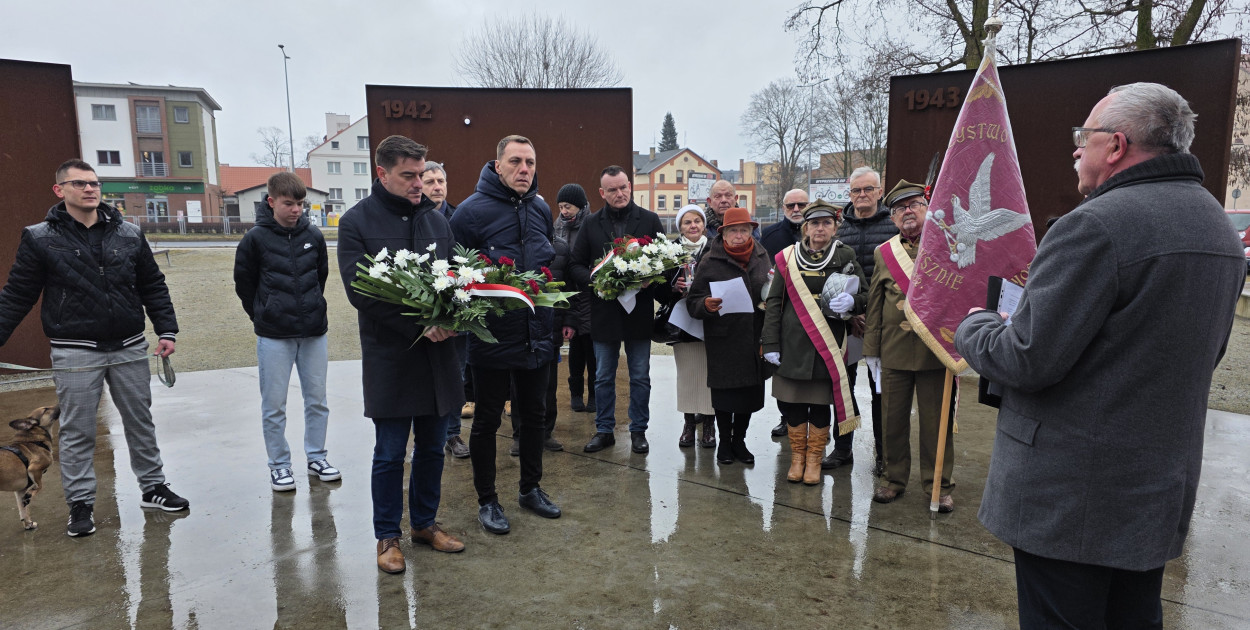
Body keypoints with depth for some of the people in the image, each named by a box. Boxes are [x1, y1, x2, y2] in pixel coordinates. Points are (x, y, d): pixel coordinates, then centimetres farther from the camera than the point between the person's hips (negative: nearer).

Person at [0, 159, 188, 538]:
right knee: (77, 433, 6)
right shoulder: (40, 239, -2)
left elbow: (153, 287, 8)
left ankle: (153, 487, 26)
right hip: (75, 353, -2)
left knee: (141, 423, 12)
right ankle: (80, 504, 20)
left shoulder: (130, 235, 5)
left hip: (129, 348, 3)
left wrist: (166, 330, 0)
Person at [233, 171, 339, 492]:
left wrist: (312, 310, 12)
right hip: (273, 337, -2)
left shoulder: (314, 236, 1)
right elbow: (244, 284, 2)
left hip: (314, 332, 3)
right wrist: (264, 317, 5)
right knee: (274, 405, 6)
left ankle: (316, 456, 25)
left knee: (317, 400, 11)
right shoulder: (255, 239, -6)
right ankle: (279, 465, 20)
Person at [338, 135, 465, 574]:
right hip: (389, 357, -4)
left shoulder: (436, 219, 10)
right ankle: (387, 535, 25)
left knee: (432, 447, 14)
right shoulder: (357, 222, -4)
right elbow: (359, 291, -12)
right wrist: (417, 325, -20)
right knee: (390, 453, 7)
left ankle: (424, 523, 32)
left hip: (437, 354, 4)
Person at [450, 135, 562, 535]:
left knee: (533, 414, 18)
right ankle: (486, 500, 26)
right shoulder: (472, 210, -12)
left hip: (538, 334, 6)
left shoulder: (541, 209, 7)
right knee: (487, 420, 9)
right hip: (492, 337, -6)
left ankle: (531, 488, 36)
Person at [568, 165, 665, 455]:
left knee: (640, 377, 9)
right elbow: (576, 265, 5)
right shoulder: (591, 224, 5)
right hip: (604, 310, 1)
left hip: (640, 310, -1)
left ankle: (638, 431, 23)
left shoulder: (650, 220, 1)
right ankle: (604, 430, 25)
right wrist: (595, 280, -14)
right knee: (603, 377, 11)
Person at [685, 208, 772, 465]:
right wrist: (706, 304, -25)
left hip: (754, 339, 4)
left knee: (751, 392, 10)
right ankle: (724, 442, 25)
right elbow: (692, 301, -4)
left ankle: (739, 440, 30)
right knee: (724, 393, 5)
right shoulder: (710, 261, -4)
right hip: (722, 340, -3)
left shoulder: (762, 258, 8)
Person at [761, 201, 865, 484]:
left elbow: (865, 295, 8)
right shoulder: (787, 257, 5)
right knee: (792, 401, 6)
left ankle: (814, 460, 23)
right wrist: (770, 343, -2)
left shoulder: (845, 257, 5)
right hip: (793, 343, 1)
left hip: (828, 343, 0)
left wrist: (851, 302, -17)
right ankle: (797, 457, 25)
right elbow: (773, 302, 4)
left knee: (821, 402, 6)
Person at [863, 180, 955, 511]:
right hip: (894, 350, 2)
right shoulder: (883, 252, 9)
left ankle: (938, 484, 22)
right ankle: (894, 478, 26)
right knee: (892, 419, 9)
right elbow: (874, 305, 10)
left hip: (936, 350, -2)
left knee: (937, 421, 7)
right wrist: (871, 348, 7)